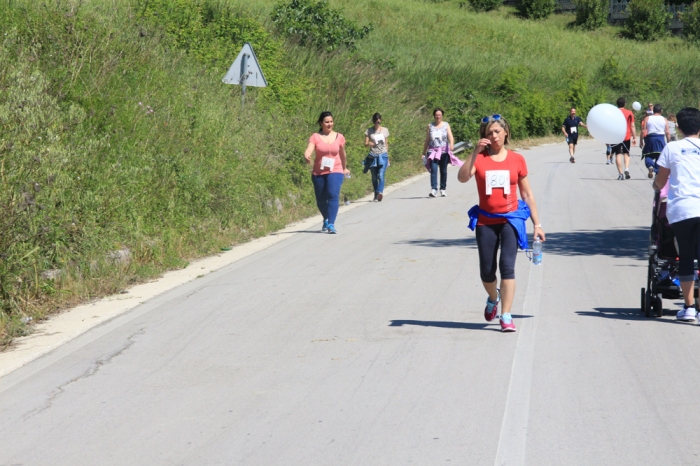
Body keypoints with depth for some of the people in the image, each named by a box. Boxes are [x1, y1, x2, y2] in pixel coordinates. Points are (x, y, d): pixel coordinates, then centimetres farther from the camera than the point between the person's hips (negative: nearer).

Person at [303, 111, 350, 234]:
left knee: (333, 195, -21)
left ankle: (331, 224, -25)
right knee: (320, 200, 11)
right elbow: (308, 150, -16)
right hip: (318, 172, 1)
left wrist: (344, 168, 30)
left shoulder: (339, 137, 3)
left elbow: (342, 154, 18)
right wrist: (307, 156, -39)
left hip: (335, 171, -1)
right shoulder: (315, 137, -1)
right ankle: (326, 219, 40)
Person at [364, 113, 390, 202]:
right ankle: (376, 195, 13)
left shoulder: (385, 130, 10)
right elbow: (366, 144, 3)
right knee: (374, 177, 4)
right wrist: (370, 143, -21)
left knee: (381, 175, -17)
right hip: (373, 156, 1)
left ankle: (380, 193, -30)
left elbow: (386, 144, 16)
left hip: (382, 155, -1)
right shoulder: (369, 131, 6)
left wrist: (387, 156, 16)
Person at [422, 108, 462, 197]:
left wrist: (451, 144, -29)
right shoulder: (430, 126, 9)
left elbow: (450, 136, -9)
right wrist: (424, 152, 13)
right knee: (433, 170, -15)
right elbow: (427, 140, 13)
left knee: (443, 171, 5)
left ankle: (443, 189, 18)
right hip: (433, 151, 0)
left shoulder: (446, 125, 5)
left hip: (444, 151, 0)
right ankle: (433, 190, -22)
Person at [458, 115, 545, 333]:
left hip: (510, 220, -1)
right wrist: (476, 152, -26)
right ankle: (493, 298, 39)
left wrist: (537, 224, 6)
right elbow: (462, 177, -21)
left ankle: (506, 316, -11)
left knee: (507, 265, -15)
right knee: (486, 272, 6)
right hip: (485, 222, 1)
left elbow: (527, 194, 7)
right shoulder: (479, 159, 0)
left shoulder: (517, 159, 3)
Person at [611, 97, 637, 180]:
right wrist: (634, 138, 4)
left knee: (618, 154, 1)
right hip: (627, 136, 1)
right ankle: (627, 169, -7)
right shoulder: (629, 113, 2)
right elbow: (632, 126, 0)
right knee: (626, 153, 16)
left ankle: (621, 174, -6)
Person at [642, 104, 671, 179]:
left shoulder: (647, 119, 3)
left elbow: (643, 131, -1)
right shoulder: (664, 120, 4)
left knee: (648, 156, 8)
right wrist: (668, 142, 7)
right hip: (661, 138, 0)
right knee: (659, 157, 9)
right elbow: (668, 132, 1)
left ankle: (650, 166, -21)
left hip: (650, 138, 0)